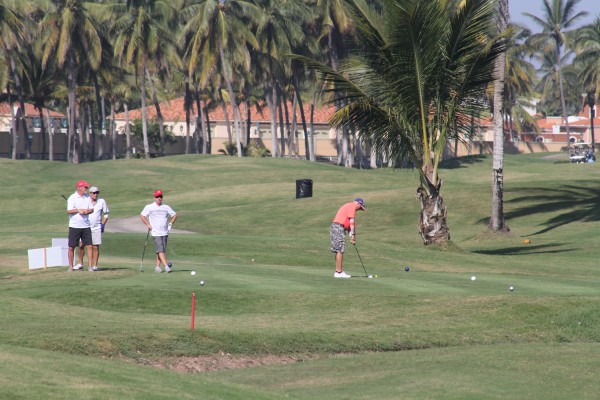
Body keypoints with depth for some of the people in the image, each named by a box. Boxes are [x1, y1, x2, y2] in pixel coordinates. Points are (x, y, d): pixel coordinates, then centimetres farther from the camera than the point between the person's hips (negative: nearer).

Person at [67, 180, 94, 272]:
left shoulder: (87, 197, 9)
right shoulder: (72, 198, -5)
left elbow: (92, 209, 7)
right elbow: (69, 211, -12)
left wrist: (87, 211, -13)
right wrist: (78, 210, -23)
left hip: (85, 226, 4)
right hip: (74, 226, -4)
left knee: (89, 246, -3)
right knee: (71, 247, 1)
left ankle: (90, 266, 0)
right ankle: (70, 266, 9)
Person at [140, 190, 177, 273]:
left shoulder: (166, 207, 11)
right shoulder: (149, 207, 1)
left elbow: (174, 215, 19)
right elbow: (142, 216, 0)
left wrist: (170, 224, 5)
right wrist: (148, 224, -9)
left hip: (165, 232, 4)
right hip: (156, 232, -4)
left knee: (162, 250, 5)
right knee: (160, 249, -14)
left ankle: (157, 266, 13)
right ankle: (166, 266, -22)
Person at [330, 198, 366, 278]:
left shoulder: (348, 206, 26)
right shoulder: (352, 206, -5)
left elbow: (348, 223, 23)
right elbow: (352, 221, -11)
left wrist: (351, 236, 17)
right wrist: (353, 235, -9)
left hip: (334, 227, 10)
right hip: (339, 228, -10)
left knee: (339, 251, 12)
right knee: (340, 250, -8)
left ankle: (338, 271, 14)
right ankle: (339, 272, -9)